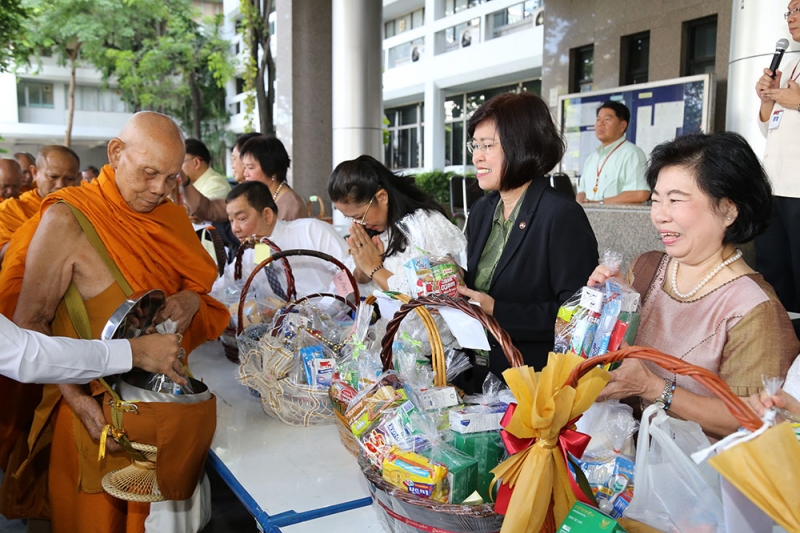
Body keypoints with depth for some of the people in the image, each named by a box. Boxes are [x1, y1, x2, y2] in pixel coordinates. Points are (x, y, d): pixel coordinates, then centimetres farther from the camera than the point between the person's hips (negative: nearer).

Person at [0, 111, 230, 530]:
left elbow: (205, 281, 15)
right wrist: (82, 403, -22)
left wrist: (190, 299, -9)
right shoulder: (67, 220, -14)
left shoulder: (172, 217, 5)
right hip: (103, 412, -5)